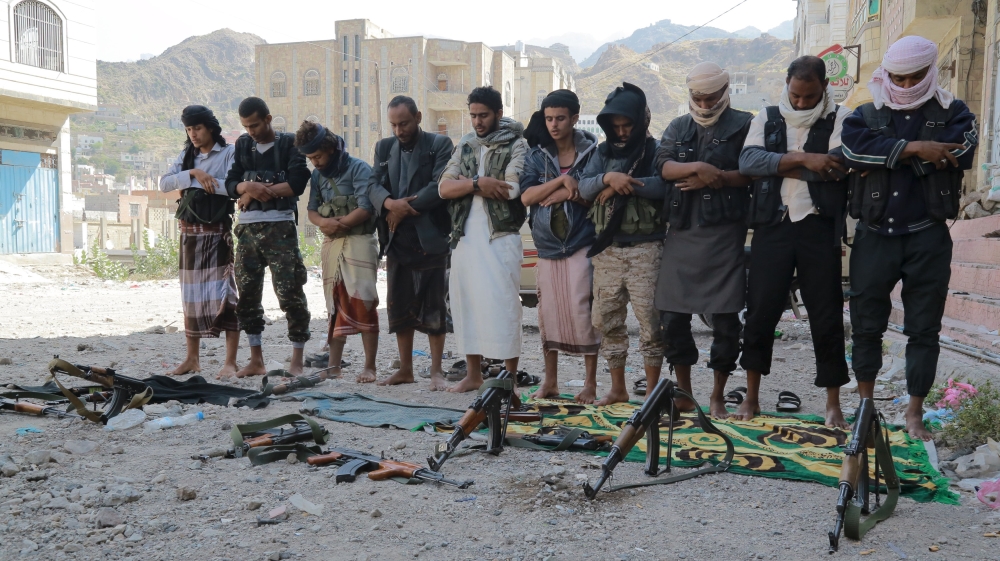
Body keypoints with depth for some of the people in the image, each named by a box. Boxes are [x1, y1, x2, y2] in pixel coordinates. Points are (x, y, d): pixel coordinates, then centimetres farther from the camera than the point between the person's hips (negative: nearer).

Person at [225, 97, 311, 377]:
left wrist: (257, 192, -8)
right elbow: (231, 183, 8)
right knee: (246, 293, 7)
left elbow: (297, 184, -11)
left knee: (290, 293, -7)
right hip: (247, 228, 5)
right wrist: (249, 186, -14)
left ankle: (297, 361, -1)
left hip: (280, 226, -5)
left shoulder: (289, 144, 1)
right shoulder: (242, 145, 15)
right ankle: (256, 361, 17)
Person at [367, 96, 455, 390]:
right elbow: (374, 184, 4)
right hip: (396, 239, 5)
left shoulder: (440, 144, 0)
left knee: (433, 305, -1)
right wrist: (390, 203, -16)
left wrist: (405, 207, -12)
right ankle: (405, 369, 19)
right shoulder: (384, 147, 15)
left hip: (430, 237, -5)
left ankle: (436, 371, 7)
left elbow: (440, 186, -12)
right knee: (399, 306, 9)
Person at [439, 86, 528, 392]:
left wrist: (466, 184, -6)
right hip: (465, 236, 6)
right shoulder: (465, 145, 16)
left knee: (502, 306, -6)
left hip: (500, 237, -5)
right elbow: (444, 188, 4)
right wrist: (479, 182, -12)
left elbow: (512, 189, -17)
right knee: (466, 304, 8)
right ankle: (473, 374, 19)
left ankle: (510, 377, 3)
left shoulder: (516, 145, 0)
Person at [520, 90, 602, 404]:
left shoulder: (592, 152, 1)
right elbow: (526, 197, -4)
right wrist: (563, 180, -14)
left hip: (581, 245, -3)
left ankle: (590, 383, 5)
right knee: (548, 312, 6)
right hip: (547, 245, 3)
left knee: (582, 311, -7)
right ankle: (550, 381, 18)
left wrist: (569, 192, -13)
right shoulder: (537, 156, 8)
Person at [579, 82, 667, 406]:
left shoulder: (655, 151, 1)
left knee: (649, 320, -4)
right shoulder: (603, 152, 15)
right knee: (606, 319, 7)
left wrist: (621, 185, -14)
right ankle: (617, 388, 19)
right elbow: (584, 187, 1)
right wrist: (607, 178, -18)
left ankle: (652, 390, 6)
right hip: (607, 248, 5)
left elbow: (664, 185, -19)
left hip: (646, 248, -5)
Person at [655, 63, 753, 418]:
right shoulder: (678, 128, 15)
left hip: (724, 232, -3)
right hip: (682, 231, 4)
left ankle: (718, 396, 14)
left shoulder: (742, 125, 5)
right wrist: (699, 167, -16)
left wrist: (715, 178, -14)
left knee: (725, 317, 0)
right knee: (672, 315, 4)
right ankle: (683, 393, 19)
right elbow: (664, 166, -1)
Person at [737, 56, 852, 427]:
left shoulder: (840, 119, 3)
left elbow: (838, 166, -15)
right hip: (772, 225, 2)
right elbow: (748, 161, -9)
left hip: (819, 227, -1)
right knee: (760, 311, 3)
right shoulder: (767, 119, 10)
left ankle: (833, 403, 15)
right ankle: (751, 398, 15)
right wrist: (803, 160, -18)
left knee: (827, 316, 3)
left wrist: (777, 164, -10)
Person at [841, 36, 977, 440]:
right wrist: (914, 148, -17)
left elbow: (959, 151, -15)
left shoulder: (953, 113, 6)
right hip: (875, 235, 1)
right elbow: (855, 148, -15)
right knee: (866, 323, 7)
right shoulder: (866, 115, 7)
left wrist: (886, 158, -13)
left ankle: (915, 413, 15)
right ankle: (865, 403, 24)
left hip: (927, 237, -1)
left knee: (923, 328, 5)